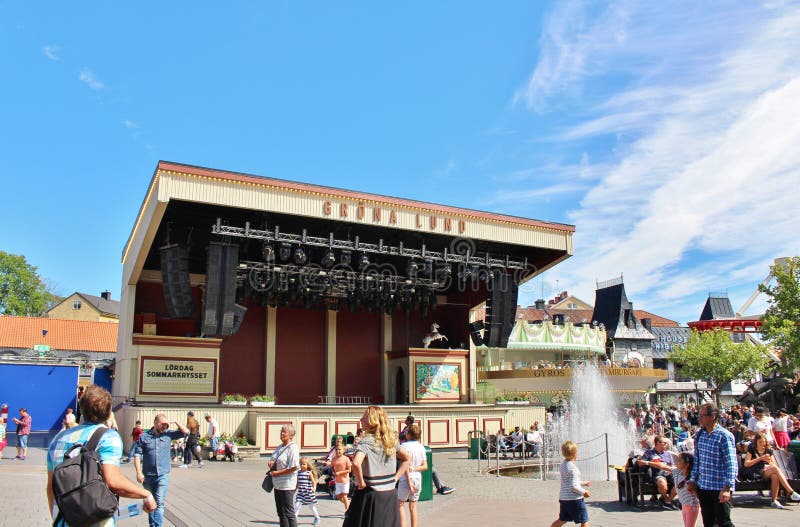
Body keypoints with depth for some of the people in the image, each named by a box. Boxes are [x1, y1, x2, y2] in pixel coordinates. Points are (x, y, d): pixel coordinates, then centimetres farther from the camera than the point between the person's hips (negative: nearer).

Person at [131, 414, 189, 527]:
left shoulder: (168, 434, 4)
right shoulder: (144, 436, 1)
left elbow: (185, 432, 3)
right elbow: (137, 455, -3)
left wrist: (175, 422, -9)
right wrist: (139, 472, -11)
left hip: (163, 475, -1)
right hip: (148, 476, 1)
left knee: (159, 503, -10)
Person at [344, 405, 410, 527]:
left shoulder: (367, 442, -15)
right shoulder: (391, 440, 5)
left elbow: (356, 464, -31)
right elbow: (406, 459, 15)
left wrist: (361, 482, -16)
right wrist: (395, 478, 10)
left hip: (371, 496, -6)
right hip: (390, 494, 6)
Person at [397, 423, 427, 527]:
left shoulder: (404, 446, -12)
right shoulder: (421, 447, 4)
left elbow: (405, 465, -16)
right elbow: (425, 466, 2)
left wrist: (409, 482, -15)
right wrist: (414, 468, -6)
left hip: (407, 478, -5)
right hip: (418, 478, 5)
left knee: (400, 504, 7)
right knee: (413, 506, 14)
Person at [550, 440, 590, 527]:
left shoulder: (563, 464, 9)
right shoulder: (573, 468, -19)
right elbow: (573, 486, -23)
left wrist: (583, 483, 28)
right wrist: (584, 492, -8)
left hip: (563, 498, 9)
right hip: (574, 499, -9)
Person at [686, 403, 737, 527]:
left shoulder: (724, 436, -12)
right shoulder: (699, 435, 7)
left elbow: (731, 464, -15)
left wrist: (727, 488, -20)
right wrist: (693, 479, 11)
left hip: (720, 488, -6)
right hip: (702, 486, 6)